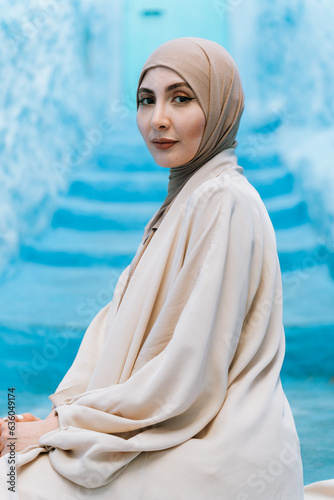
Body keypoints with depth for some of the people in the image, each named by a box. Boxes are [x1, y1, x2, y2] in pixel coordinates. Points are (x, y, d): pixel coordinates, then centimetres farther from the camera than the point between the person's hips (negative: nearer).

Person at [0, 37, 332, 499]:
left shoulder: (224, 202, -18)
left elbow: (191, 375, -21)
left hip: (218, 459, -9)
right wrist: (64, 409, -2)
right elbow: (122, 317, 11)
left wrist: (64, 428, -14)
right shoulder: (184, 200, 12)